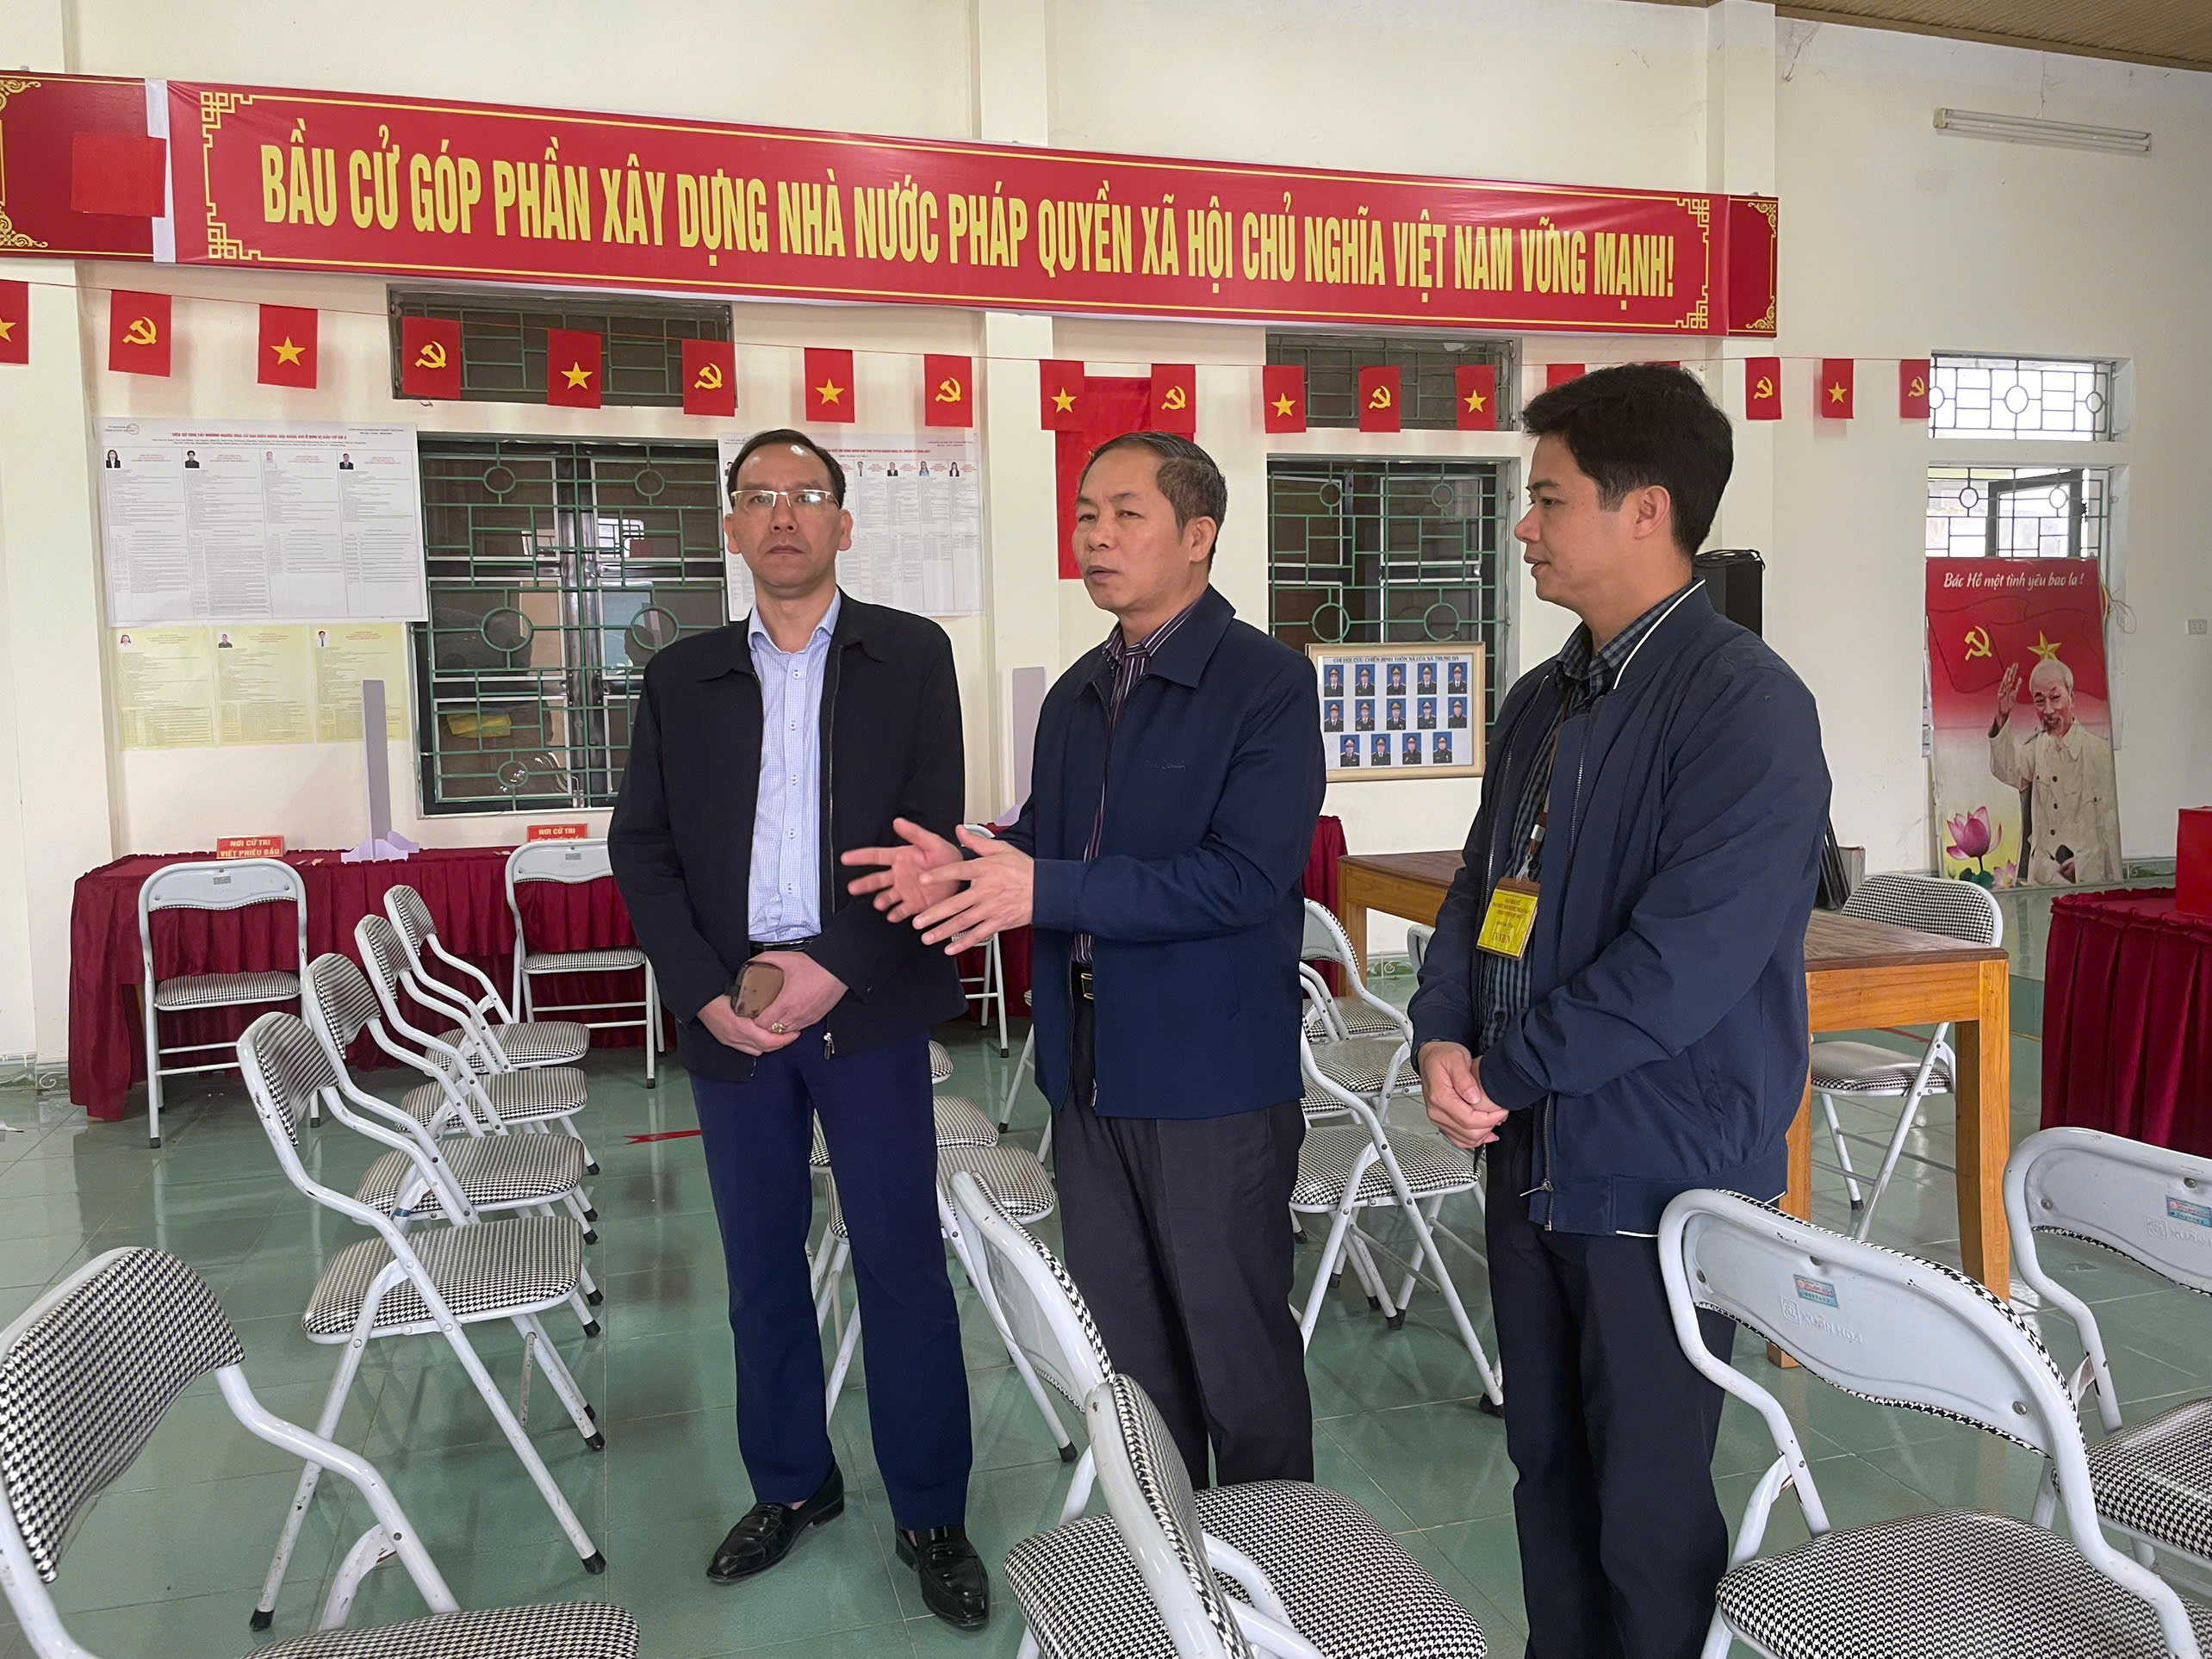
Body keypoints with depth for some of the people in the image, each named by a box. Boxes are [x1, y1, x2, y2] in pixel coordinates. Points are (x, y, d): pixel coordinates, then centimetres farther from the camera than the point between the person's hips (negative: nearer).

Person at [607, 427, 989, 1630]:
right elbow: (641, 849, 6)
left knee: (902, 1263, 2)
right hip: (729, 1013, 3)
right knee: (760, 1267, 13)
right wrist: (704, 991, -7)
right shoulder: (682, 676, 9)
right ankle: (789, 1484, 32)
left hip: (866, 1004, -3)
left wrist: (837, 969, -14)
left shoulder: (911, 656, 1)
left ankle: (930, 1514, 18)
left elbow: (933, 835, -4)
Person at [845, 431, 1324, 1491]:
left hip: (1212, 1073, -7)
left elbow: (1249, 878, -22)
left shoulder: (1267, 684, -12)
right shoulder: (1077, 694, 12)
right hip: (1091, 1068, 7)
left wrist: (1048, 889, -26)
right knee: (1122, 1338, 19)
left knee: (1236, 1344, 7)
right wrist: (972, 867, -4)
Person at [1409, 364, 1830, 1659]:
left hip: (1660, 1173, -7)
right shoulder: (1546, 701, 10)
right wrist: (1443, 1036, -5)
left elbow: (1689, 954, -23)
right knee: (1549, 1467, 20)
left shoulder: (1746, 704, -16)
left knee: (1648, 1509, 7)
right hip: (1532, 1160, 8)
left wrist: (1509, 1070, -15)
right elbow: (1483, 886, 13)